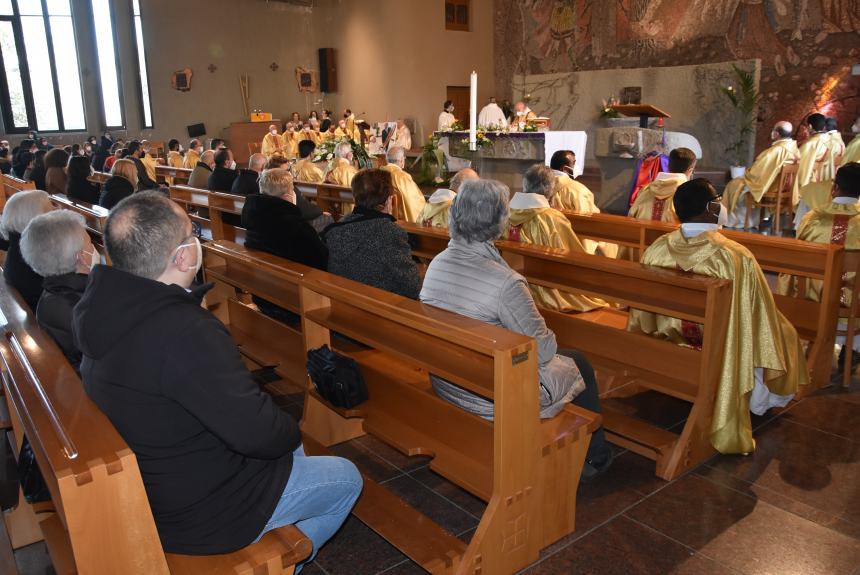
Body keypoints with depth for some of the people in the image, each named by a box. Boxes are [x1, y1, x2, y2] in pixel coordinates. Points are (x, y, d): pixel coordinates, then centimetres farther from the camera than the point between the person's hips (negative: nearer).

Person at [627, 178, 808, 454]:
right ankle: (762, 400, 47)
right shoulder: (737, 257, -27)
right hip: (719, 353, -4)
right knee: (782, 332, 27)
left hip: (668, 341, 4)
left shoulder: (656, 250, -16)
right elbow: (761, 317, -15)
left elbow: (642, 311, -3)